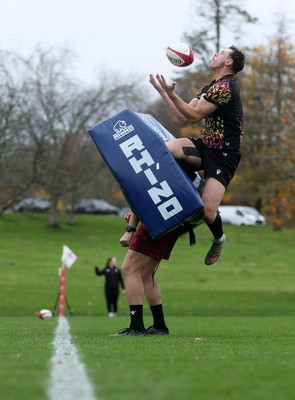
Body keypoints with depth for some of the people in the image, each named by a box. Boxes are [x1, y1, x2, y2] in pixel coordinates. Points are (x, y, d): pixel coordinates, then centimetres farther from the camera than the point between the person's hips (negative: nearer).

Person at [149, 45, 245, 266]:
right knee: (165, 148, -25)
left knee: (207, 212, -17)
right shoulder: (209, 88, 15)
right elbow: (184, 116, 11)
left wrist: (170, 92, -19)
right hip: (205, 146, 8)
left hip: (223, 154, -8)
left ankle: (219, 239, 17)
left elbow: (194, 115, -17)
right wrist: (162, 91, 10)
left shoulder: (224, 87, -15)